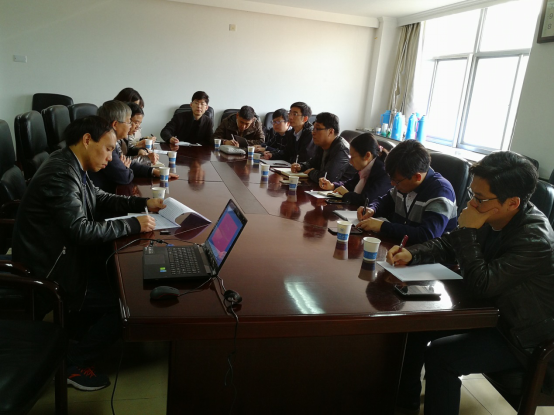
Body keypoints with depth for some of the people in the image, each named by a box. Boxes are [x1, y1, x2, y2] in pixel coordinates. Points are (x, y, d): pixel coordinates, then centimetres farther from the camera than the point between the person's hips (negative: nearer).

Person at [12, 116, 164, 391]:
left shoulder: (72, 167, 4)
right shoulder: (61, 175, -27)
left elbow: (101, 199, 14)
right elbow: (82, 231, -31)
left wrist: (143, 203, 2)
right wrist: (134, 224, -24)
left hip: (63, 255, 10)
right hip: (50, 272, -10)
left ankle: (80, 329, 28)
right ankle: (74, 364, 8)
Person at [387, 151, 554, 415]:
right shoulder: (492, 218, -8)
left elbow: (480, 285, -32)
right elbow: (447, 245, 1)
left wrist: (468, 231, -28)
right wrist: (412, 254, -17)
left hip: (520, 337, -8)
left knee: (440, 355, -23)